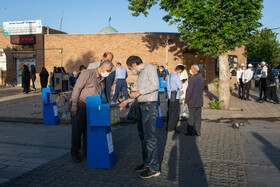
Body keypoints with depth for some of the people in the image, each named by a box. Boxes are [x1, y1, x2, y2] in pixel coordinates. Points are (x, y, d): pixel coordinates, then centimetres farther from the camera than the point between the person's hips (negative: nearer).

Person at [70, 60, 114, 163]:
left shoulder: (102, 79, 10)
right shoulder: (88, 74, -14)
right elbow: (77, 88, -17)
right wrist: (74, 105, -20)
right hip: (80, 106, -7)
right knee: (77, 130, 1)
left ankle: (87, 152, 22)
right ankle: (75, 154, 12)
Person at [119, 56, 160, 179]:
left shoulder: (149, 68, -3)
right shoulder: (140, 74, 23)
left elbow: (155, 85, -17)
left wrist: (138, 92, -14)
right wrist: (128, 101, 24)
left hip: (149, 106, -10)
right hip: (141, 107, 10)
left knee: (150, 137, -8)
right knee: (143, 136, 13)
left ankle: (154, 169, -2)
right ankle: (146, 163, 24)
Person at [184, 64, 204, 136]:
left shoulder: (192, 78, -16)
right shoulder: (201, 78, 9)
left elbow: (189, 91, -17)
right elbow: (202, 89, 14)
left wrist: (186, 101, -12)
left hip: (192, 101, -7)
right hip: (199, 101, 7)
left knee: (191, 117, 0)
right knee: (198, 117, 10)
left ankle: (191, 132, 5)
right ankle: (197, 131, 15)